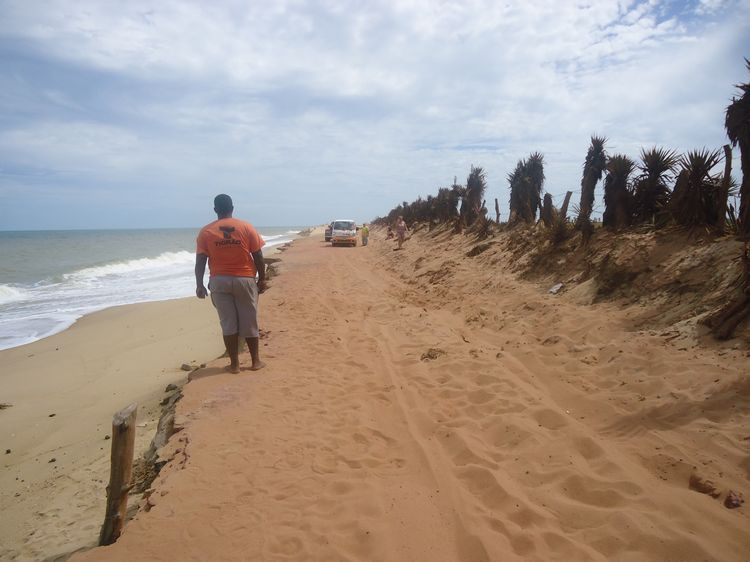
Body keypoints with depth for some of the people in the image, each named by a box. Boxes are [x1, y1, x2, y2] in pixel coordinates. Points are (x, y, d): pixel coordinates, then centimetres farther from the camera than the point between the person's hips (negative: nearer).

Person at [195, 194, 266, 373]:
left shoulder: (206, 231, 0)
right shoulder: (246, 227, -2)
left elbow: (200, 261, -4)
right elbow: (258, 256, -2)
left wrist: (199, 285, 1)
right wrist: (262, 279, 6)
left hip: (219, 281, 1)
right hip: (245, 280, 0)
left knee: (228, 323, 7)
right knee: (249, 322, 9)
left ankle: (234, 363, 11)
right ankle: (255, 361, 17)